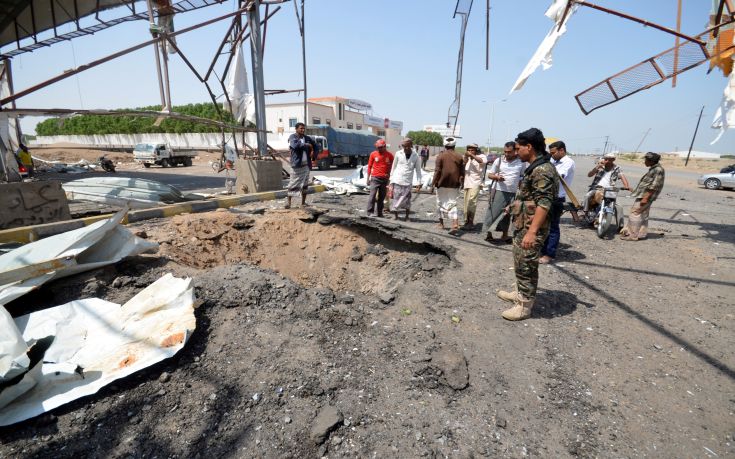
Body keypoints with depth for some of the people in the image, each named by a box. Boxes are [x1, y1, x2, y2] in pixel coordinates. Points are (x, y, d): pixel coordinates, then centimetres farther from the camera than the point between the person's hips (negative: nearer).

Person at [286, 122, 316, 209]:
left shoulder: (307, 138, 12)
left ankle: (303, 203, 16)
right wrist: (307, 145, -15)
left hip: (306, 165, 6)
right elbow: (295, 145, -25)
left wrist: (313, 152, 12)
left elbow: (315, 145, 26)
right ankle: (288, 201, 6)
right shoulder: (292, 137, -5)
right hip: (297, 164, -5)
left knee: (305, 185, 8)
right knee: (294, 183, -5)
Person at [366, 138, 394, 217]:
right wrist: (368, 178, 4)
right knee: (372, 195, -8)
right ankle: (370, 212, -4)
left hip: (385, 179, 1)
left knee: (382, 197, 7)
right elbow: (369, 166, 7)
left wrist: (389, 175, 4)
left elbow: (391, 167, 9)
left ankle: (380, 213, 16)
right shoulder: (373, 154, 2)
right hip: (375, 178, -1)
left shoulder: (389, 155, 2)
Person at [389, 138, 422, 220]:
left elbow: (418, 169, 7)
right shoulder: (398, 154, 4)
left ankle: (407, 217, 15)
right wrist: (391, 180, 6)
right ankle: (396, 217, 13)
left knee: (407, 200, 1)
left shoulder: (415, 156, 4)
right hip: (397, 181, 0)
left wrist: (419, 182, 1)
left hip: (408, 182, 0)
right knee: (396, 199, 1)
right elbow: (393, 167, 8)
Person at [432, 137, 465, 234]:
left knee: (441, 202, 14)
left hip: (442, 184, -2)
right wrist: (460, 183, 15)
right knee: (452, 204, 3)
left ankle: (441, 222, 24)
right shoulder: (459, 157, 4)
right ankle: (455, 225, -12)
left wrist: (433, 182, -4)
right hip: (454, 185, 2)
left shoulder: (441, 156, -5)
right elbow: (462, 172, 5)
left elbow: (437, 171, -10)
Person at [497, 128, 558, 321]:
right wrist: (515, 206, 32)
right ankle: (520, 294, 37)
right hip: (522, 226, 10)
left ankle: (524, 306, 12)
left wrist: (532, 232, -30)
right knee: (520, 264, 21)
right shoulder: (535, 168, 12)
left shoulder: (543, 170, -20)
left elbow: (544, 203, -26)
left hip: (530, 229, -10)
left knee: (526, 267, 0)